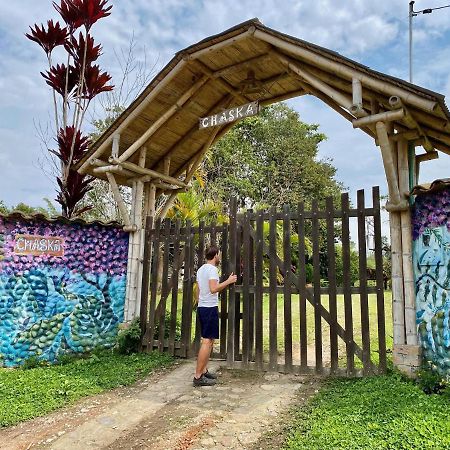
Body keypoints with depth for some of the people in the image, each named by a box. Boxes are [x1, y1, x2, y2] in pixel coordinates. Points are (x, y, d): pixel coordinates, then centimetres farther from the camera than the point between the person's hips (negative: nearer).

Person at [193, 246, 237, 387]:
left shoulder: (201, 269, 16)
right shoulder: (212, 269, -13)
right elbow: (213, 289, -26)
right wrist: (228, 281, -17)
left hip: (201, 307, 10)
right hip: (210, 308, -10)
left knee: (207, 340, 15)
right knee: (207, 341, -9)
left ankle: (204, 371, 19)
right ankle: (198, 377, -8)